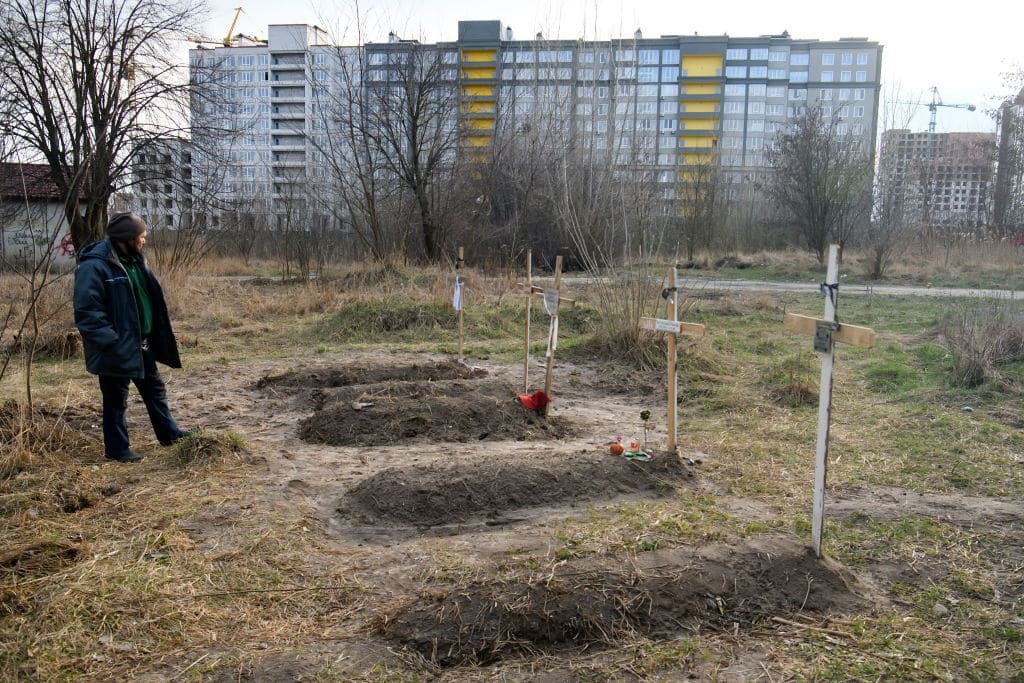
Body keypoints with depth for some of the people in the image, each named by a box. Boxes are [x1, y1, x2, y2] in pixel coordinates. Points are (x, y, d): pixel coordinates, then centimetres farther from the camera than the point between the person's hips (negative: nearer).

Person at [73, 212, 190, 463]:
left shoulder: (135, 259, 8)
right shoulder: (95, 266, -21)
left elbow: (150, 298, 19)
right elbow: (87, 312, -23)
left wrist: (156, 336, 15)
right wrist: (112, 343, -25)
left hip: (142, 344, 9)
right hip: (117, 349, -9)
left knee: (155, 389, 20)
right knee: (116, 400, 7)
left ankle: (168, 433, 35)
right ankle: (117, 448, 20)